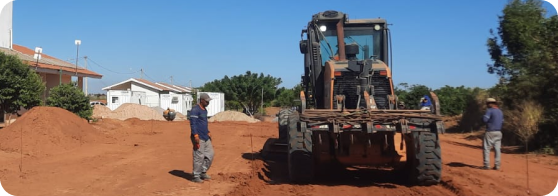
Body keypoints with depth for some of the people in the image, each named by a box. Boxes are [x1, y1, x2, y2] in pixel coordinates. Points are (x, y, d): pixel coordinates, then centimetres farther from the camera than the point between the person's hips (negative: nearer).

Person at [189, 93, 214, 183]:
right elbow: (192, 123, -19)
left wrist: (208, 132, 25)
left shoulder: (204, 110, 17)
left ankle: (203, 173, 23)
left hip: (206, 137, 9)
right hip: (199, 138, -9)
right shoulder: (195, 109, -12)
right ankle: (196, 176, 4)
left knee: (210, 155, 11)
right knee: (199, 157, -6)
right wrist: (196, 135, -25)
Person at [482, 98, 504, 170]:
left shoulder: (490, 110, -11)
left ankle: (487, 165, -6)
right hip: (498, 132, 7)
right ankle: (497, 165, 7)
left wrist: (484, 116, 0)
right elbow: (502, 121, 21)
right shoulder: (500, 111, 14)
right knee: (497, 149, 7)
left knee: (486, 148, -1)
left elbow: (485, 119, -19)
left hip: (490, 132, -7)